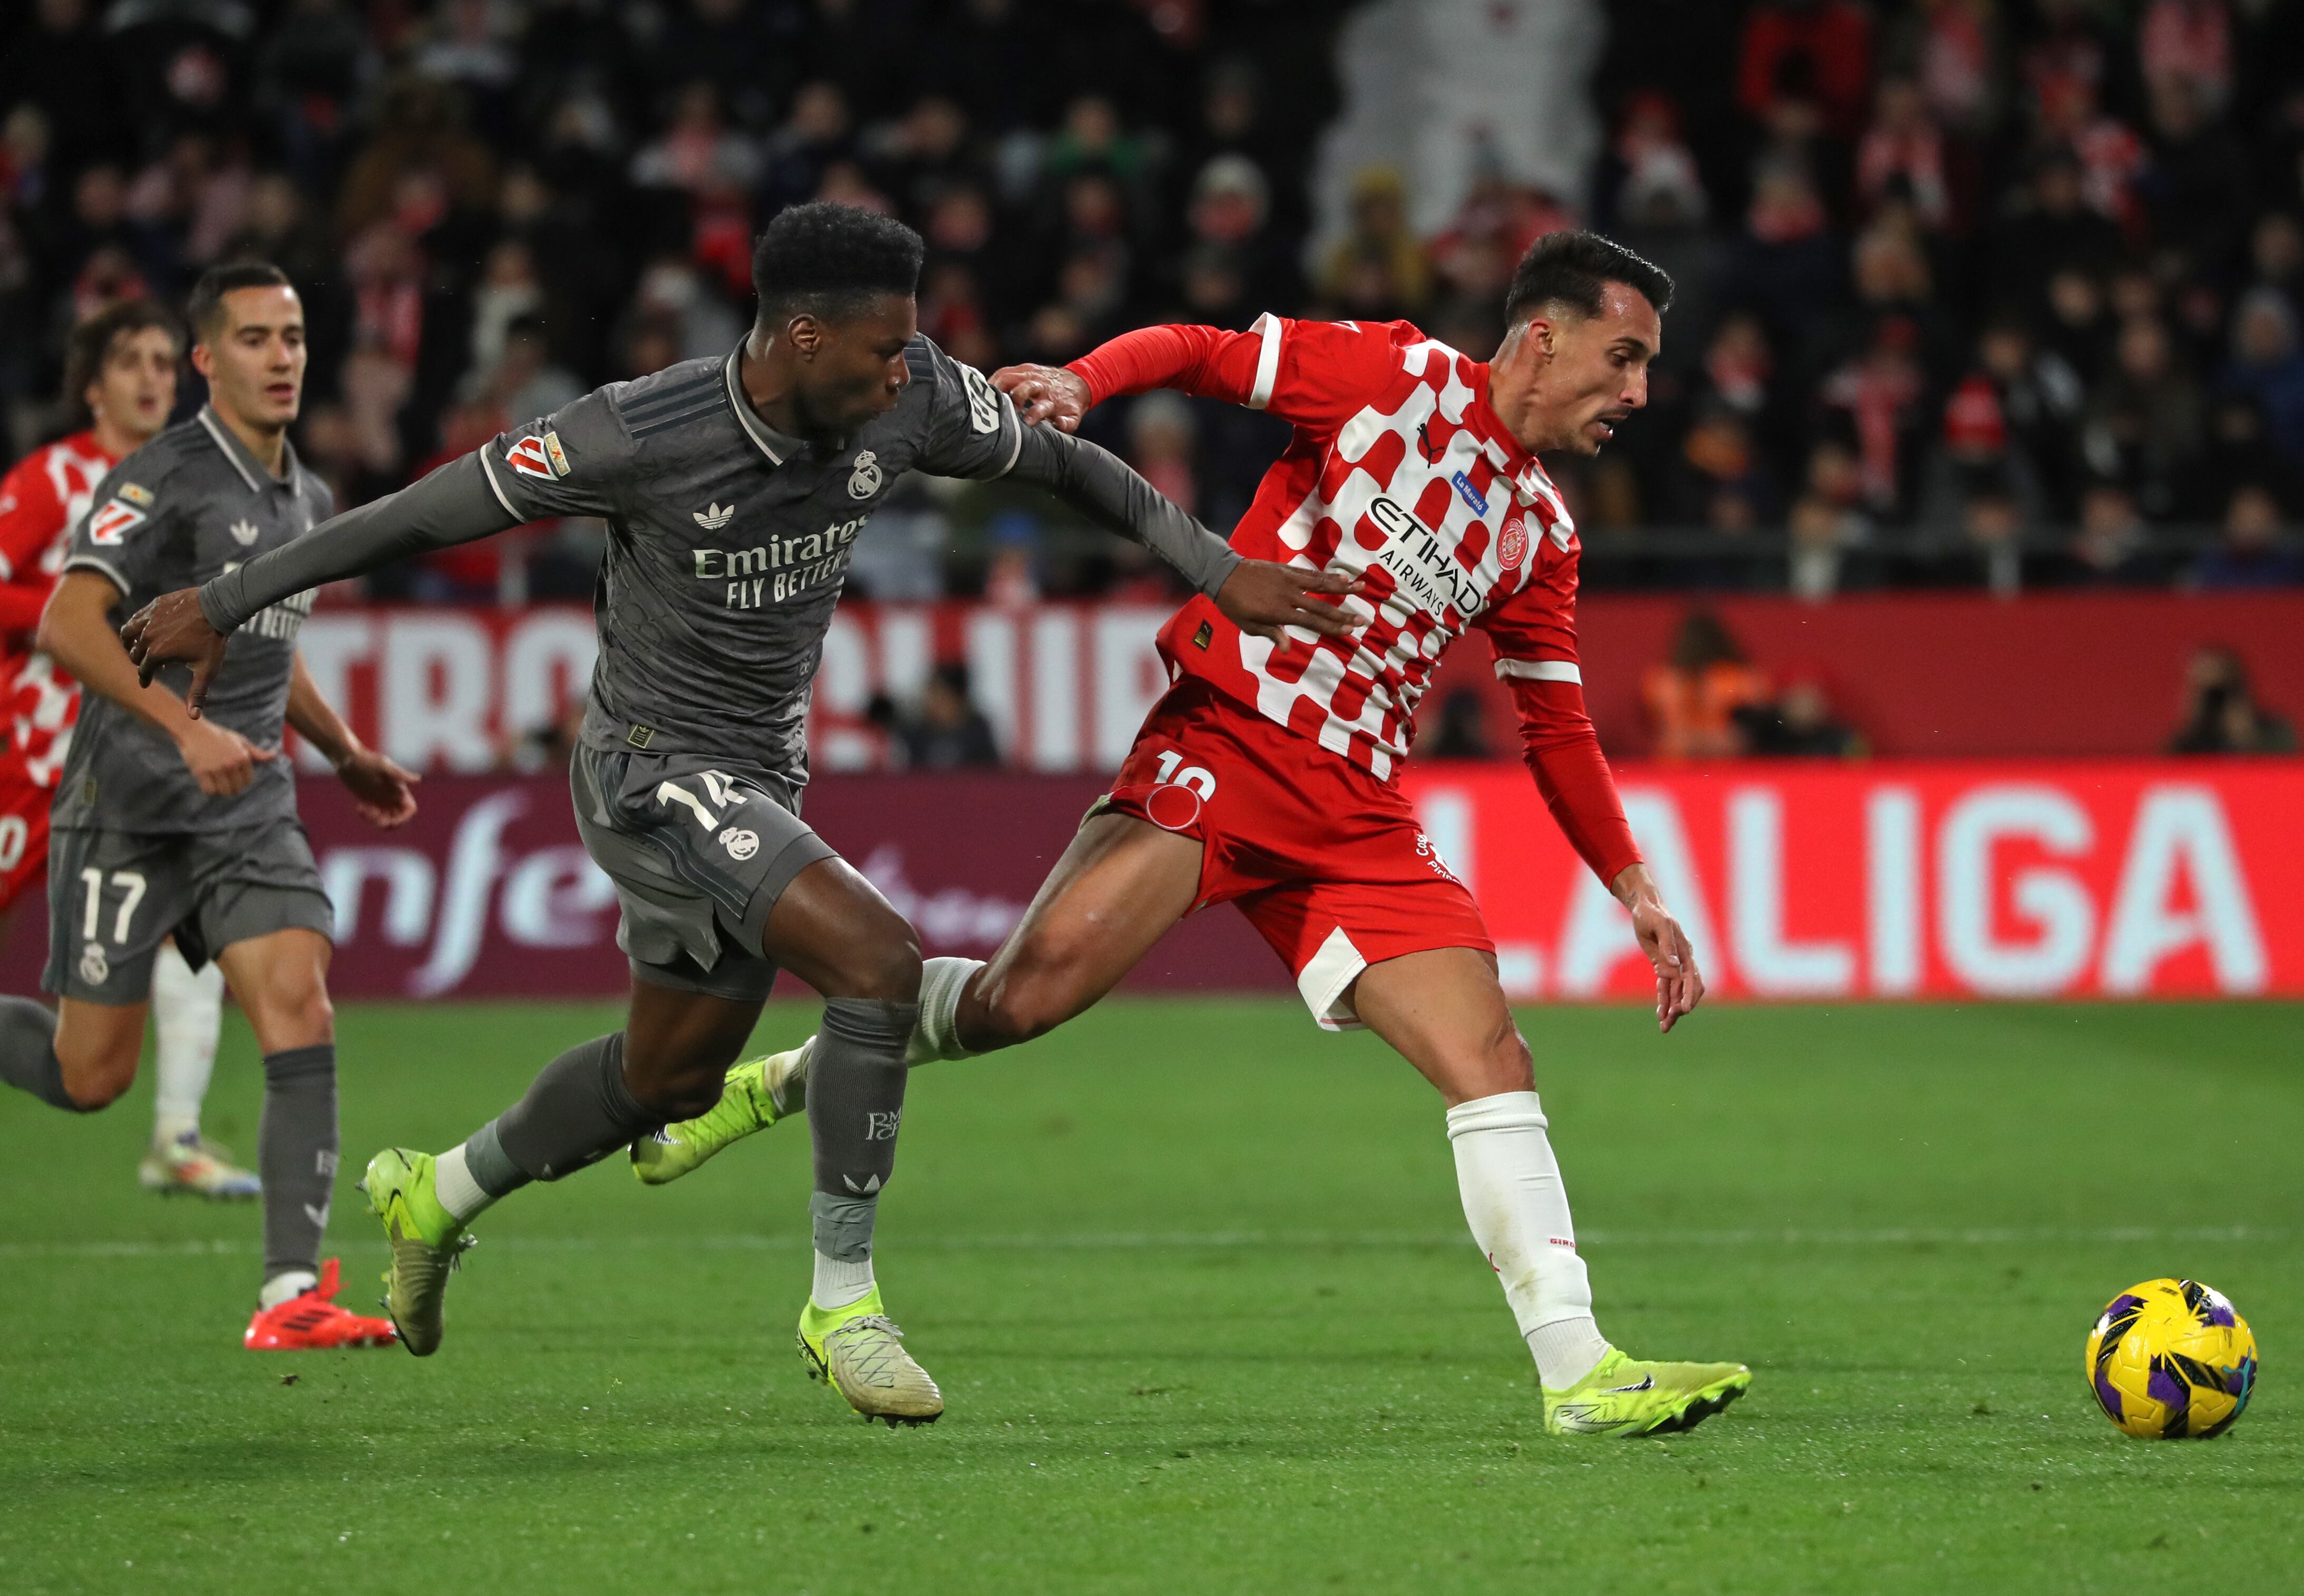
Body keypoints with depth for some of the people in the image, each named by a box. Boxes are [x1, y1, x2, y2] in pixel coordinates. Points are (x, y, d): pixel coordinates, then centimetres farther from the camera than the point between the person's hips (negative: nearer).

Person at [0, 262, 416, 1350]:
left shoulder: (309, 501, 14)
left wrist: (347, 754, 29)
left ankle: (291, 1295, -18)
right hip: (130, 811, -6)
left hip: (250, 813, 6)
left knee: (301, 1014, -14)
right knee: (91, 1077, -2)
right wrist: (186, 729, -31)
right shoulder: (164, 479, -12)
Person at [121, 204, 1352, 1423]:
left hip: (759, 784, 8)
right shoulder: (641, 436, -25)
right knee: (879, 964, -24)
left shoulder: (911, 397, -11)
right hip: (652, 770, -8)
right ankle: (842, 1304, -13)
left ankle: (436, 1196, 47)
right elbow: (436, 512, -15)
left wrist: (1221, 571, 0)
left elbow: (1058, 462, 6)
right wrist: (226, 604, -7)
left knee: (672, 1076, 21)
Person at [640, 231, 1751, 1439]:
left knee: (1493, 1062, -8)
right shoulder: (1390, 375, 1)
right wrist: (1080, 382, -18)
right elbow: (1199, 351, 2)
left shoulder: (1539, 533, 18)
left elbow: (1556, 727, 27)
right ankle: (778, 1084, 4)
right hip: (1226, 738, -6)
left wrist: (1633, 888, 23)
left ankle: (1579, 1372, -7)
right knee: (1027, 990, -19)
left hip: (1356, 815, 6)